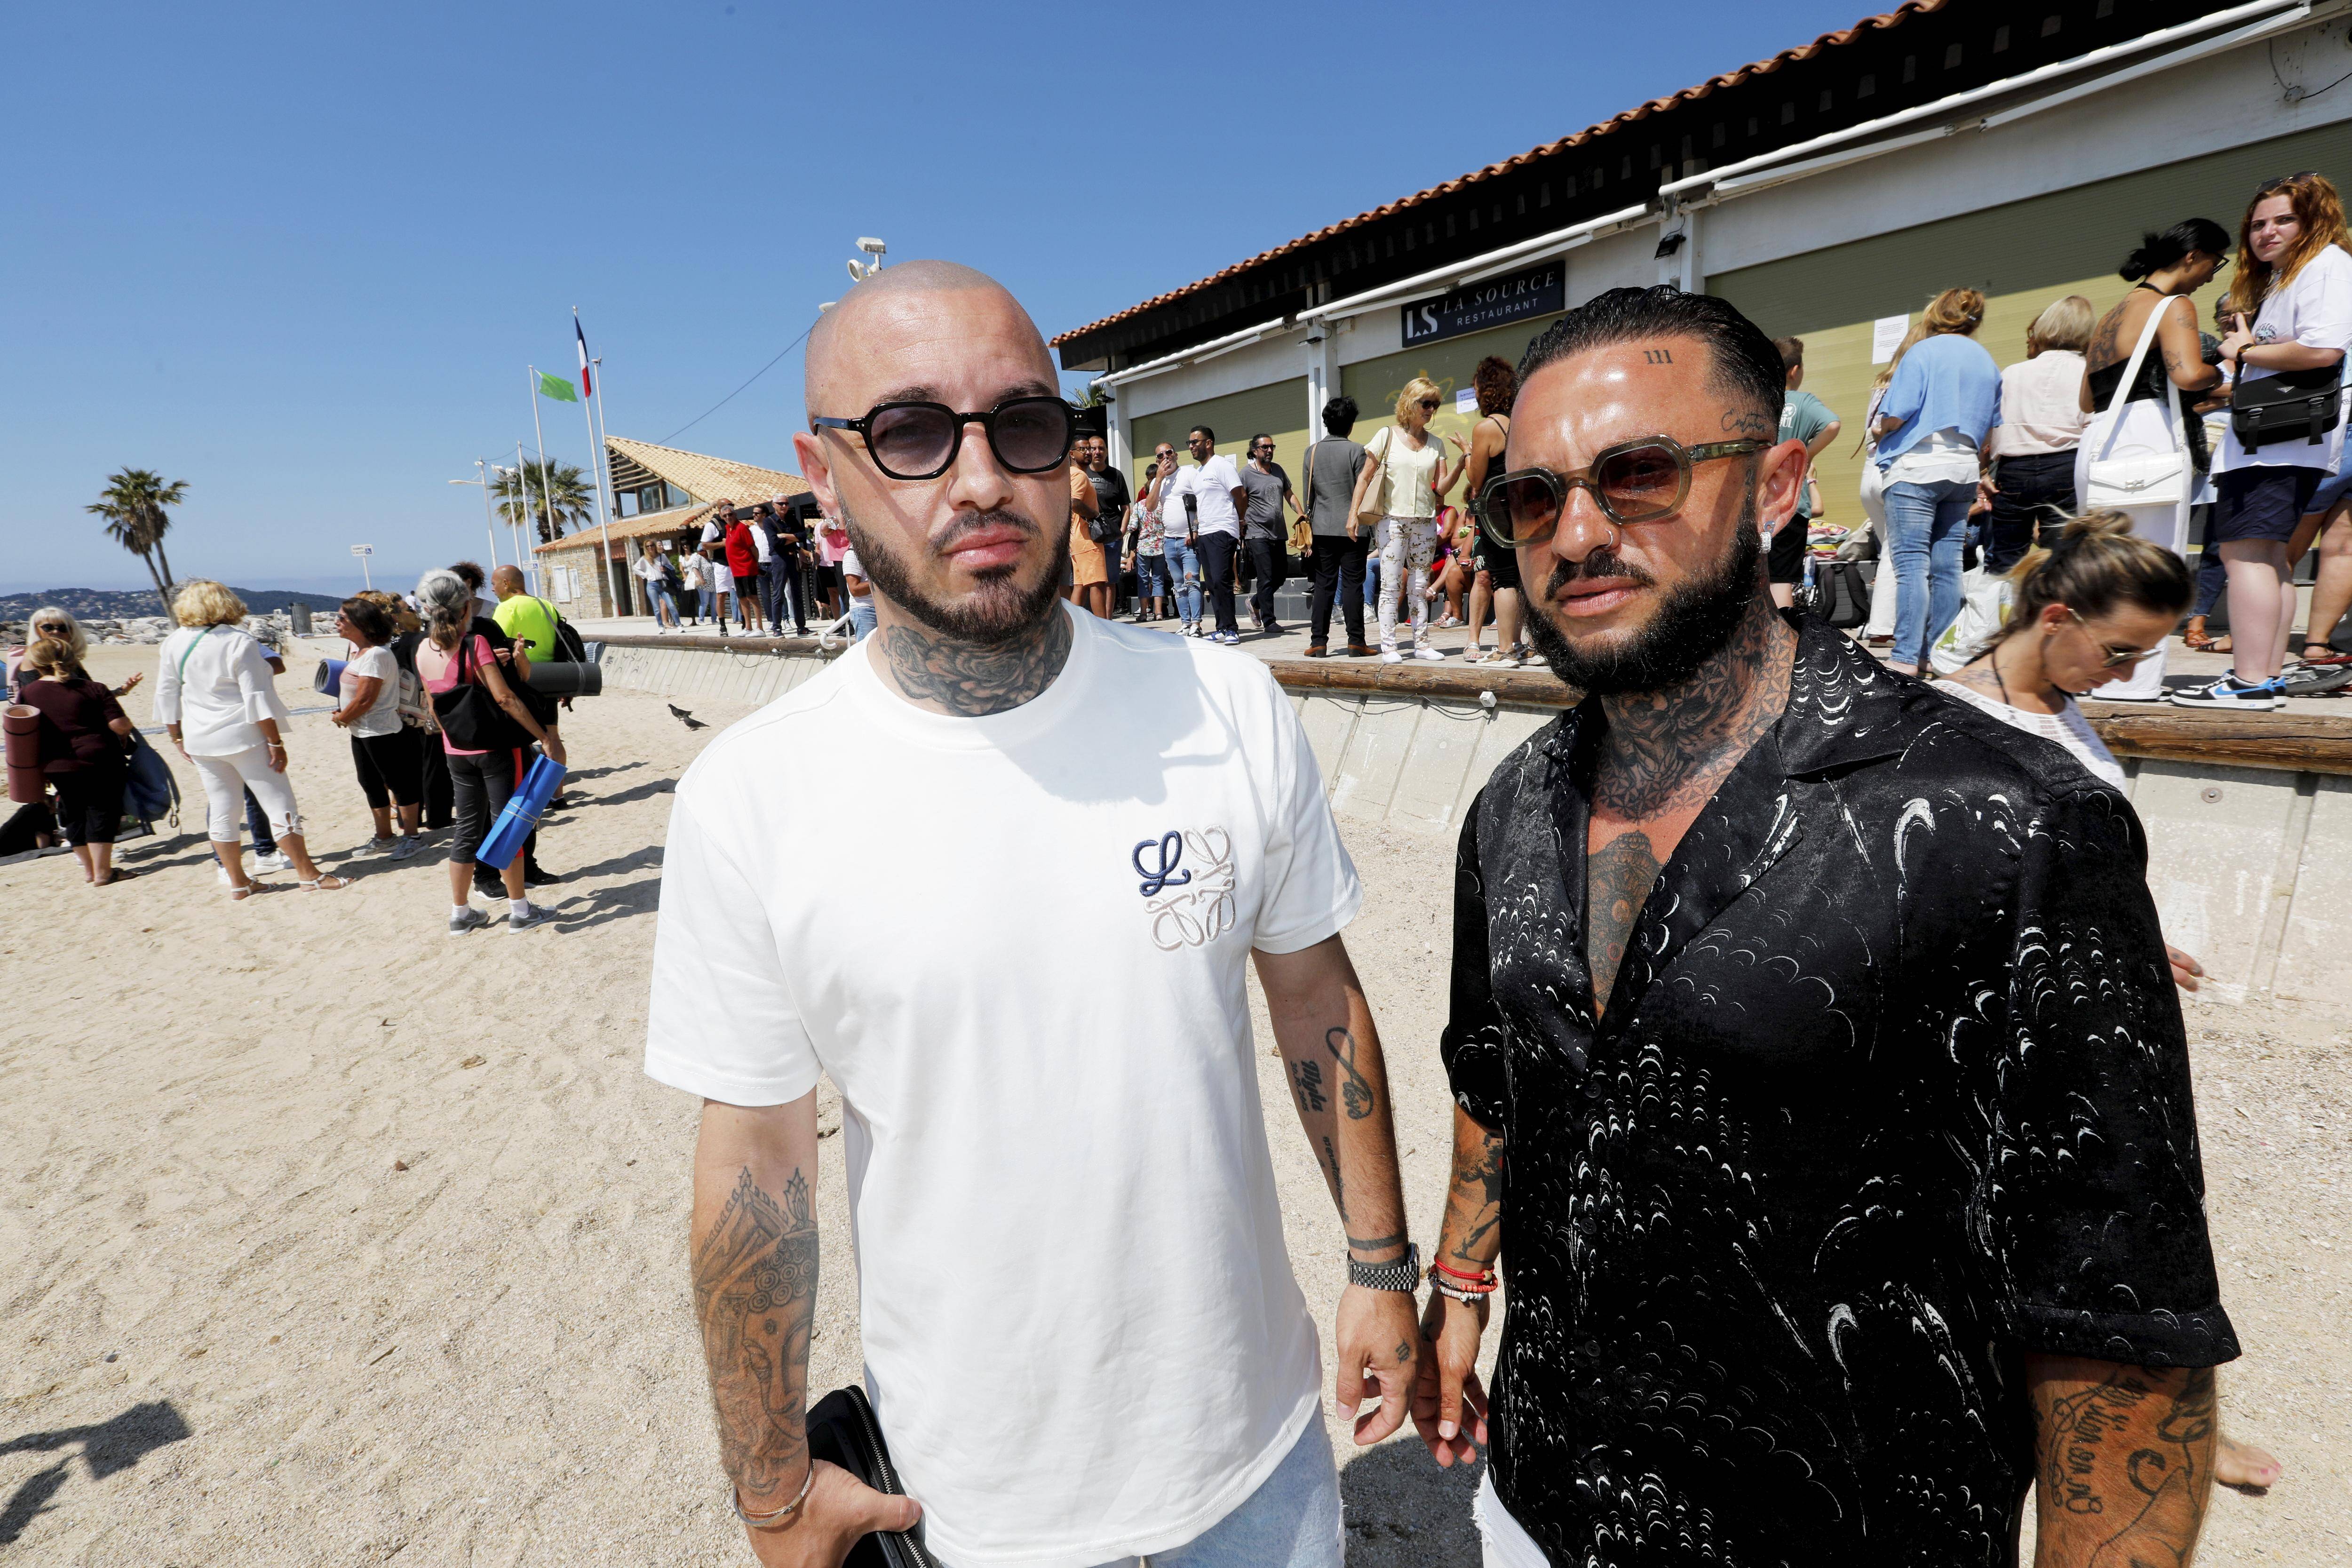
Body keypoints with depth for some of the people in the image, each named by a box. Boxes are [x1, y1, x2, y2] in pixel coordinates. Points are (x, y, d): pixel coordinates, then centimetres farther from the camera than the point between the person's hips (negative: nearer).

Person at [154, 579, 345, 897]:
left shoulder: (172, 645, 4)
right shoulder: (239, 642, -13)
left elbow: (166, 697, 10)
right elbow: (258, 698, -16)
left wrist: (179, 738, 21)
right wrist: (275, 743, -12)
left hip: (200, 740, 6)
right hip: (243, 737, -6)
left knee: (221, 810, 12)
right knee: (280, 804, 0)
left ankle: (238, 882, 19)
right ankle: (310, 876, 1)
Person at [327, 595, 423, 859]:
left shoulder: (376, 655, -20)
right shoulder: (360, 653, 10)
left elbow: (365, 699, -22)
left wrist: (340, 718, -7)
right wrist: (342, 714, 5)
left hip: (381, 733, -11)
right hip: (361, 732, 11)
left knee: (400, 785, 1)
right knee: (371, 785, 17)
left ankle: (411, 837, 10)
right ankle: (384, 837, 28)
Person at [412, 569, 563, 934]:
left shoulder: (424, 650, 3)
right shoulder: (475, 643, -15)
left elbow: (434, 705, 12)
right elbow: (504, 698, -21)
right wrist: (544, 736, -18)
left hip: (456, 751, 6)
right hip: (494, 747, -6)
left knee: (468, 827, 15)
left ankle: (460, 913, 21)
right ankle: (519, 911, 10)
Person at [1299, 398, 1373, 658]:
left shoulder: (1312, 451, 5)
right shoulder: (1356, 451, -6)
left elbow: (1308, 493, 9)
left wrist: (1309, 523, 17)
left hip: (1322, 527, 3)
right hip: (1353, 529, -3)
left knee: (1323, 584, 5)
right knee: (1353, 583, 0)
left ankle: (1318, 641, 2)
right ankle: (1356, 642, 0)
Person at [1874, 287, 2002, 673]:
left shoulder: (1923, 353, -4)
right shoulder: (1987, 362, 16)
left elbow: (1896, 415, -13)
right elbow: (1993, 428, 18)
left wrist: (1882, 431, 9)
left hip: (1917, 466, -6)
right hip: (1963, 470, 6)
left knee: (1911, 563, -10)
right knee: (1947, 566, 7)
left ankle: (1906, 656, -15)